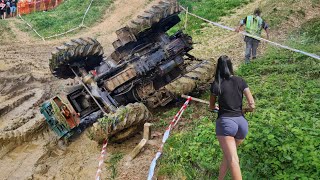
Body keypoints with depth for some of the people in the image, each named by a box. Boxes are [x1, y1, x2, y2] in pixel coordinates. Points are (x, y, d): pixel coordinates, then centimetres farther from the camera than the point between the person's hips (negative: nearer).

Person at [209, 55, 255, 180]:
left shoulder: (216, 85, 0)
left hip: (225, 122, -4)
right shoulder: (240, 81, 6)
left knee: (233, 161, -10)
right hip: (242, 122, 5)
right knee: (228, 155, 24)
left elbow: (211, 107, 14)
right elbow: (252, 106, 1)